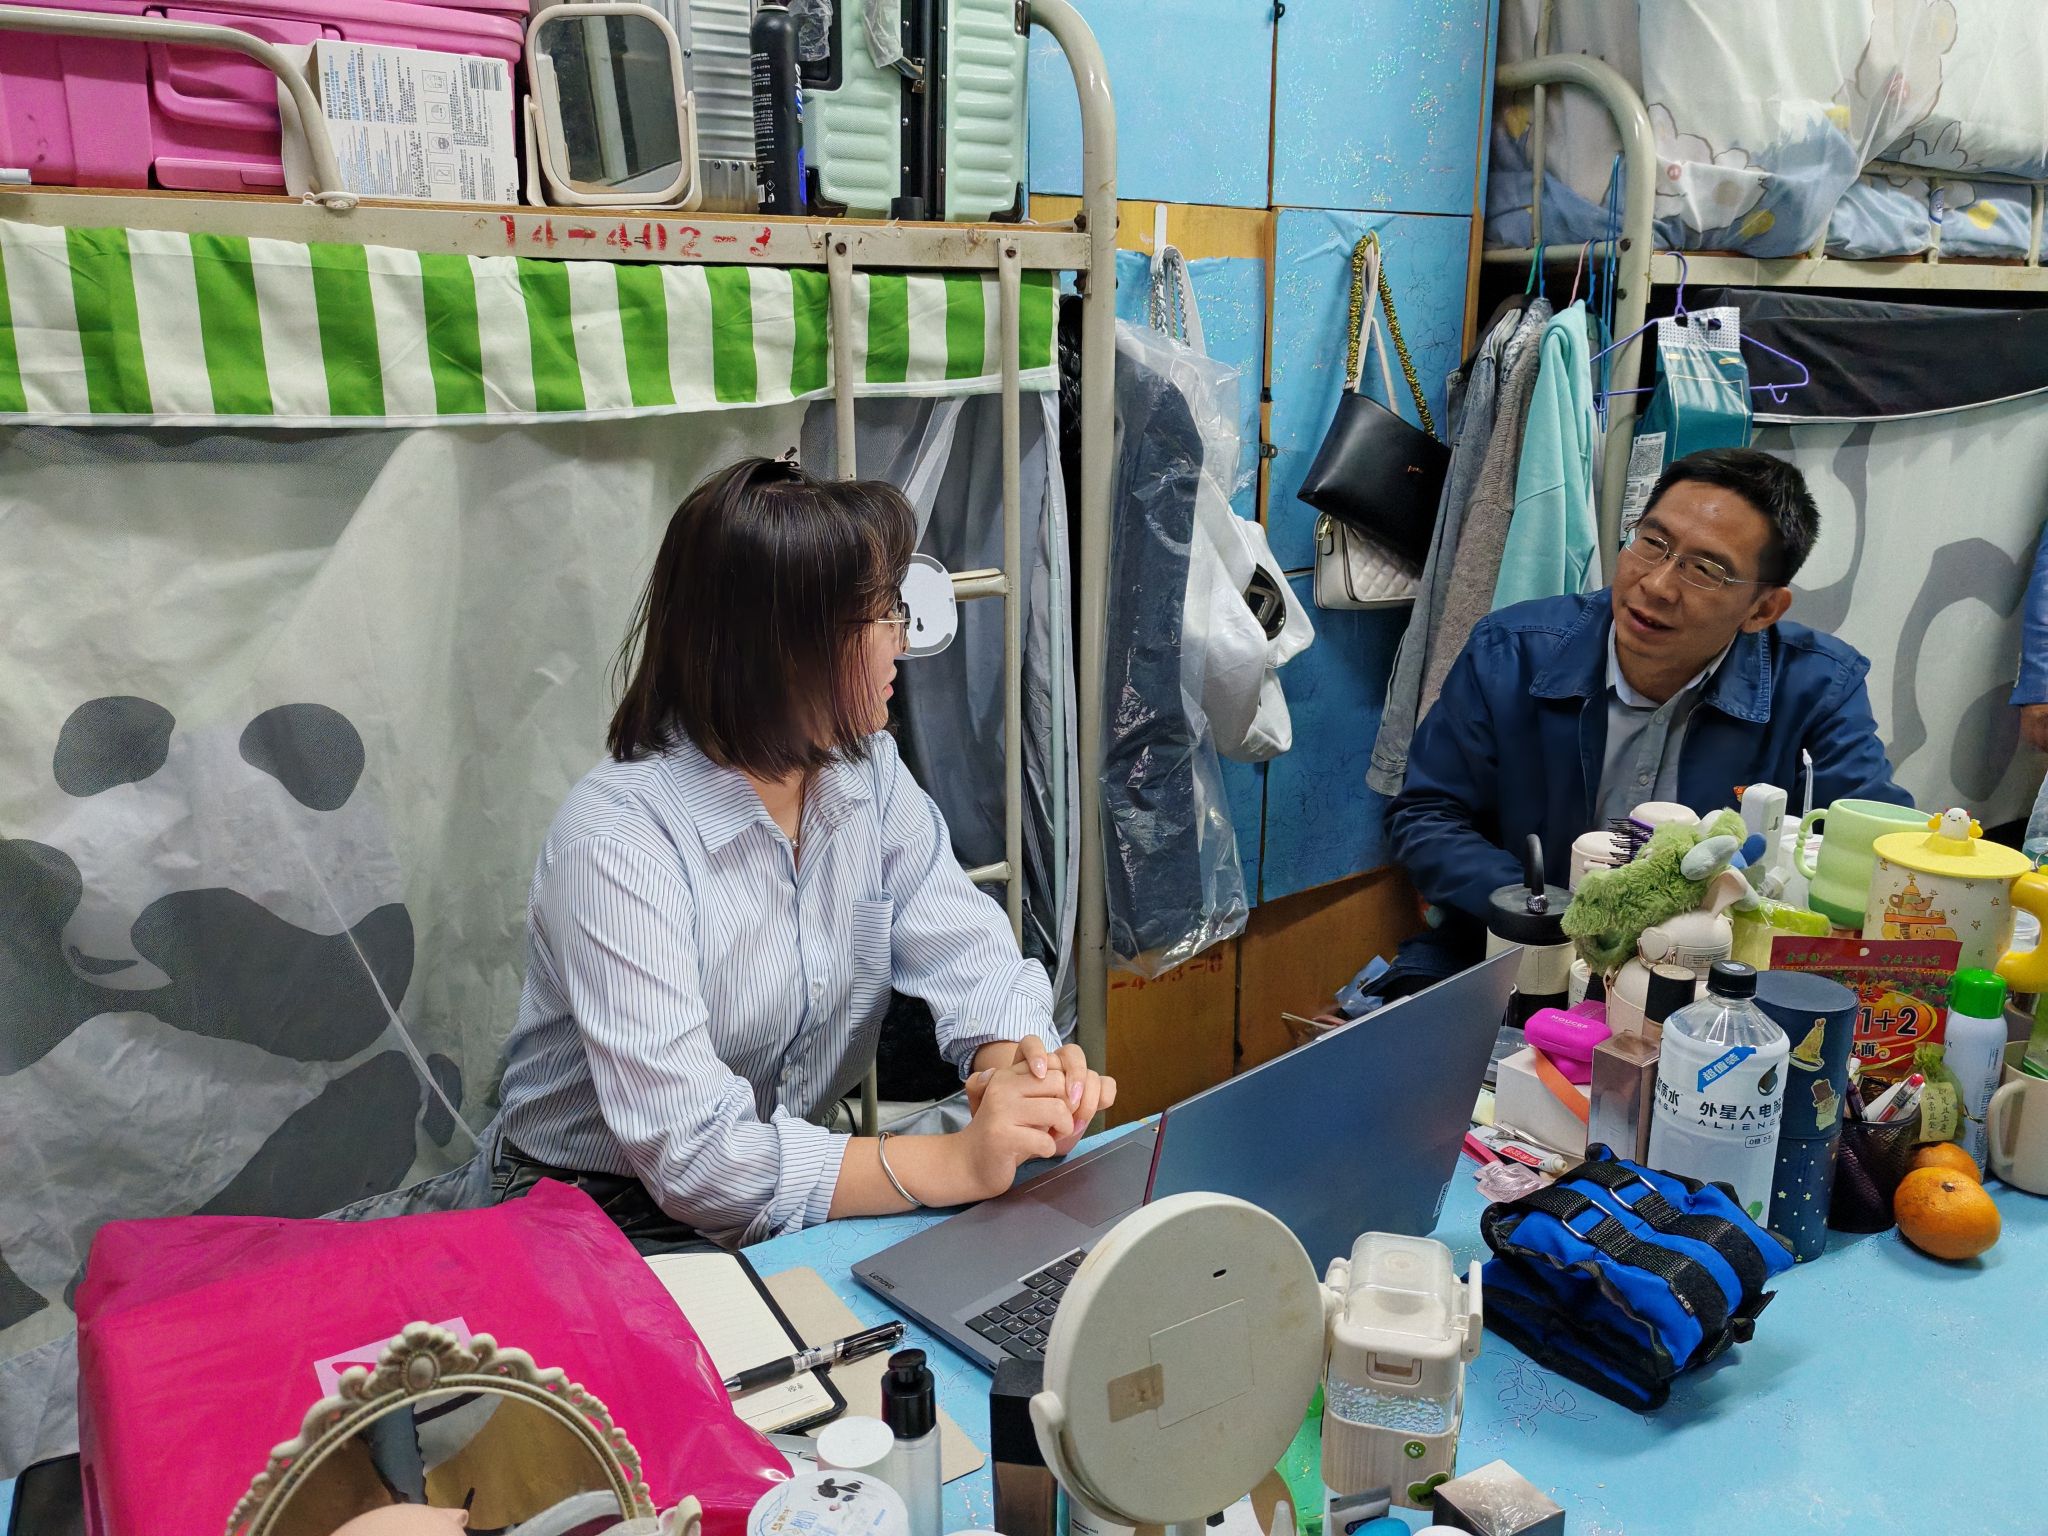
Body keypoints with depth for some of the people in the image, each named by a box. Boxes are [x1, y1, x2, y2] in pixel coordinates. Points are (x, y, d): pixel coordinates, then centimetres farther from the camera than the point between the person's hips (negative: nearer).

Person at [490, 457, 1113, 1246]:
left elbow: (969, 954, -7)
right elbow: (693, 1158, -32)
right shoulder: (618, 845, -26)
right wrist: (953, 1164, -39)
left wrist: (1012, 1060, -30)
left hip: (796, 1199, 7)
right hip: (613, 1221, -6)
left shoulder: (868, 772, -2)